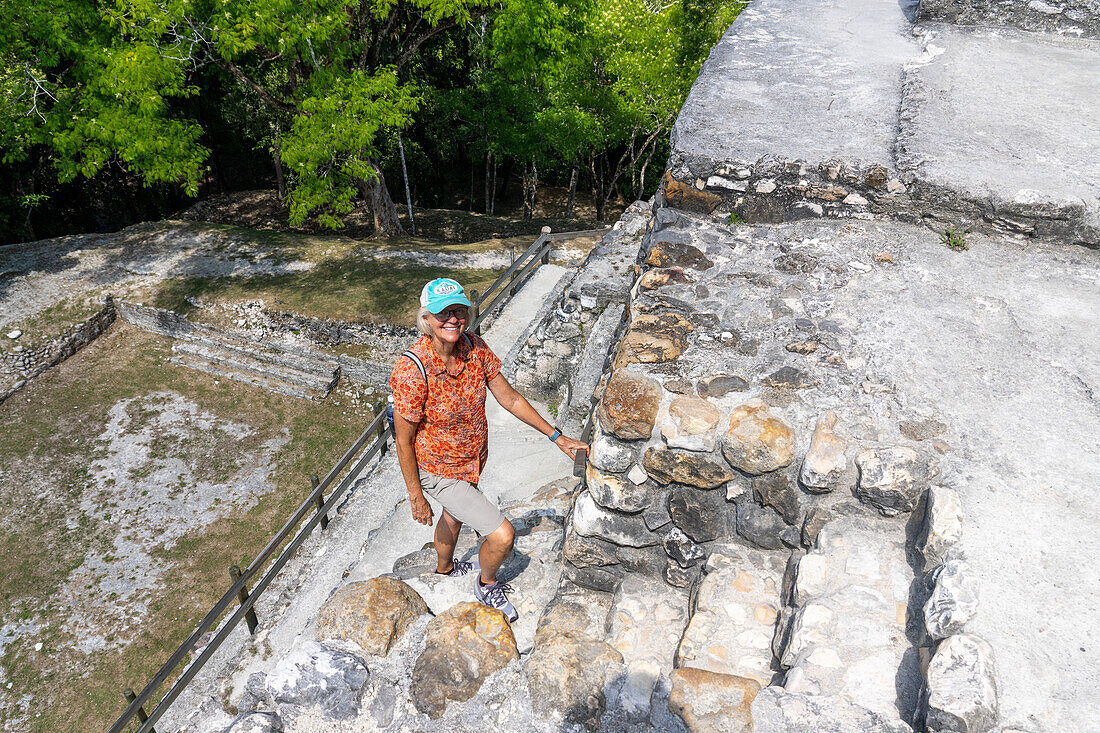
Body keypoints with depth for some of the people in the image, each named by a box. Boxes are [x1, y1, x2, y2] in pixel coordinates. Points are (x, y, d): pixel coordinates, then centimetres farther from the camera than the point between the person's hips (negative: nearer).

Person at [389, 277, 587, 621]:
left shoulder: (475, 347, -15)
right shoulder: (413, 369, -32)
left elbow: (510, 398, -6)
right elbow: (403, 440, -22)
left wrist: (557, 437, -7)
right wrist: (415, 496, -15)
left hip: (472, 459, 7)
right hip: (438, 470, -7)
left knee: (455, 513, 34)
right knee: (502, 535, -8)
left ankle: (444, 567, 66)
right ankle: (487, 586, 26)